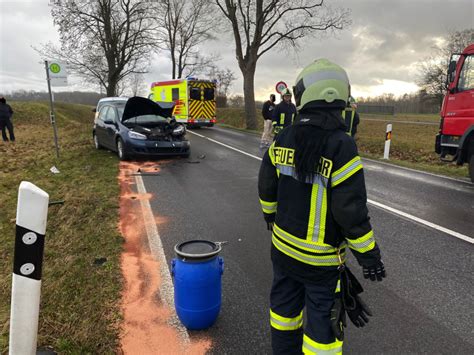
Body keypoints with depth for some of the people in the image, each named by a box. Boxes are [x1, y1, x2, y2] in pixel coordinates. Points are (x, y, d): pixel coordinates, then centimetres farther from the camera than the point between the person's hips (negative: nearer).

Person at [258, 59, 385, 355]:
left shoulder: (284, 139, -6)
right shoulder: (341, 146, -22)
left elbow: (267, 188, 4)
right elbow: (352, 211, -21)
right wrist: (370, 256, -8)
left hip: (283, 245, 5)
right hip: (321, 256, -5)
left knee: (285, 303, 23)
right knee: (323, 318, 12)